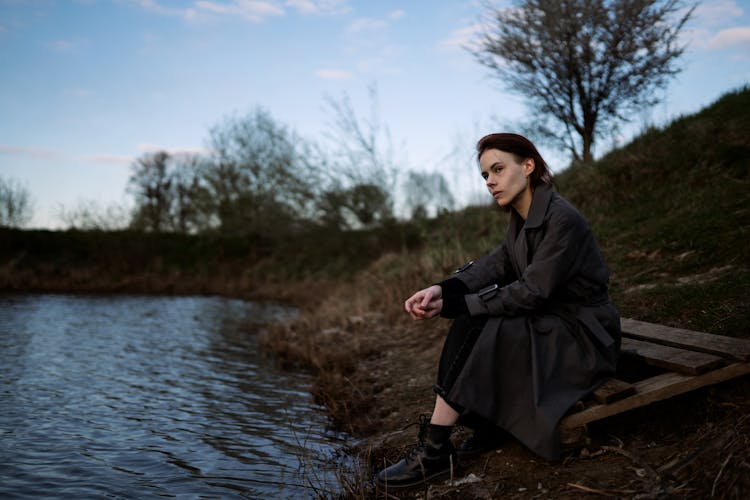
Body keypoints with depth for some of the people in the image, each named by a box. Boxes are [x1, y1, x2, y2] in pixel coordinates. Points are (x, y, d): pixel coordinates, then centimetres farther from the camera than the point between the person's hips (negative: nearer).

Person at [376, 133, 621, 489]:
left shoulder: (562, 220, -21)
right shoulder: (522, 217, 6)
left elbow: (531, 293, -25)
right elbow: (496, 265, -6)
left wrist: (451, 306, -24)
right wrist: (441, 290, -24)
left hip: (584, 337, -8)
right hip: (551, 321, 8)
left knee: (477, 328, -22)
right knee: (472, 322, -8)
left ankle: (435, 450, -17)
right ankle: (490, 425, 0)